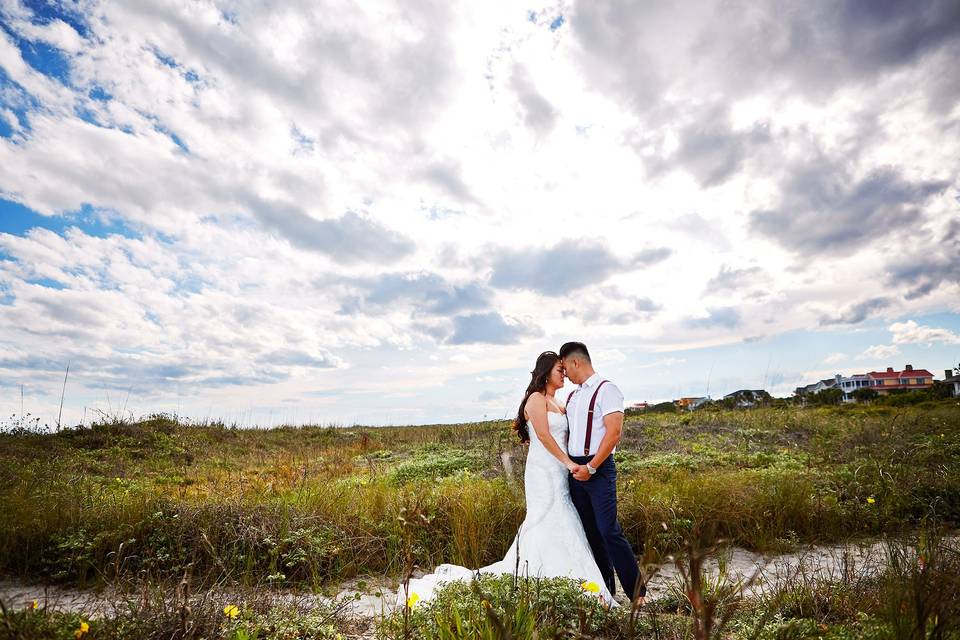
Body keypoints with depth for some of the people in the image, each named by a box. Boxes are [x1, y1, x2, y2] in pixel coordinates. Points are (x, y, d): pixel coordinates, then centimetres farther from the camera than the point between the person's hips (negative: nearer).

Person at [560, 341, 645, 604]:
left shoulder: (606, 389, -9)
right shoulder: (572, 396, 15)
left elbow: (613, 433, -16)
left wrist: (591, 467, -18)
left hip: (598, 469, -8)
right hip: (575, 469, 8)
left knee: (609, 532, -9)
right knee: (591, 532, 12)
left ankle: (637, 592, 5)